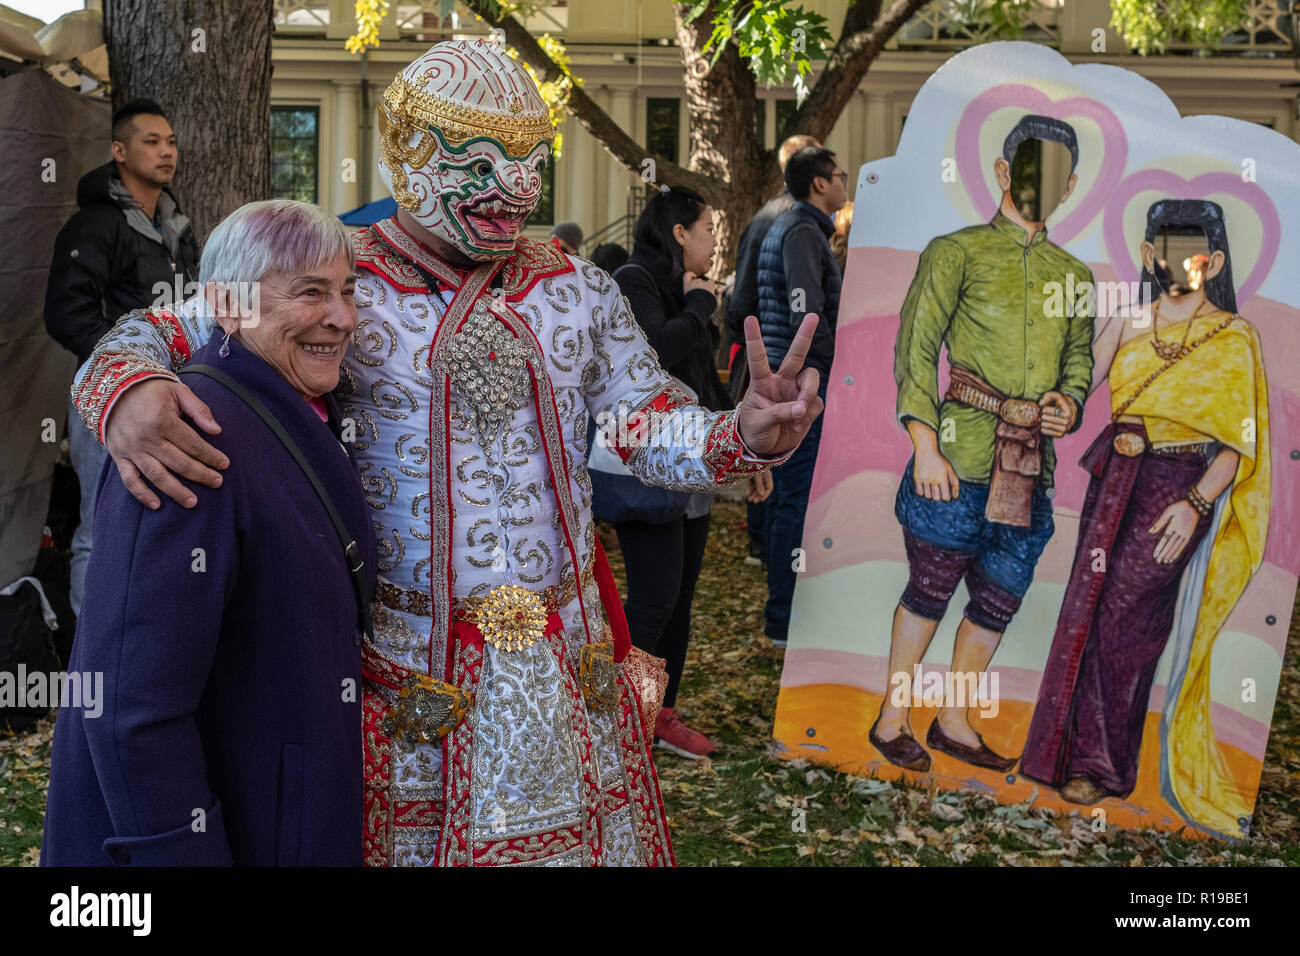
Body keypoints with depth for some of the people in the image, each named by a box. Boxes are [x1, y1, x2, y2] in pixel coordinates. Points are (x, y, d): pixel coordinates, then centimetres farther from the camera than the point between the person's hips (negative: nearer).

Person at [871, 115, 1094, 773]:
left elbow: (1079, 359, 25)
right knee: (930, 592, 2)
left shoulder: (1074, 275, 15)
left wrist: (1070, 402, 2)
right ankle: (892, 718, 18)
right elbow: (916, 349, -5)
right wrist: (925, 445, -13)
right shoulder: (956, 252, 0)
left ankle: (954, 721, 28)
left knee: (999, 601, 11)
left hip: (1032, 470, 5)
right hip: (960, 460, -5)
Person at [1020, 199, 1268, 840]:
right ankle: (1086, 751, 22)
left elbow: (1238, 444, -7)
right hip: (1115, 480, 4)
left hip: (1176, 492, -4)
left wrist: (1195, 504, -20)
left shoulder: (1232, 339, -4)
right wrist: (1121, 320, -10)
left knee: (1122, 622, -3)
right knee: (1088, 611, 5)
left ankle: (1104, 765, 13)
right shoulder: (1130, 319, 7)